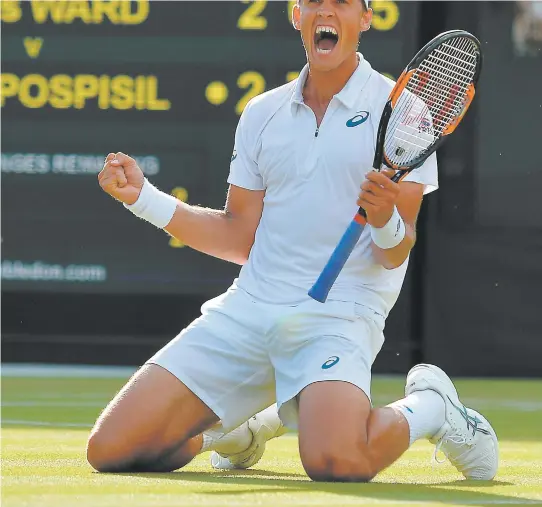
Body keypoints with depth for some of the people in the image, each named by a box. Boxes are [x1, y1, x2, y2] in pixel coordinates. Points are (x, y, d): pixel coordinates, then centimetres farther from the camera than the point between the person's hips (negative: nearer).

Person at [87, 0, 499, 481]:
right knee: (110, 449, -7)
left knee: (334, 460, -35)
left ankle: (428, 407, 1)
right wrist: (143, 197, 6)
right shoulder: (263, 112, 13)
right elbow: (240, 238, 14)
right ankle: (246, 426, 23)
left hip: (340, 314, -5)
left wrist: (387, 223, -27)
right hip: (246, 310, 5)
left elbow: (394, 255, -4)